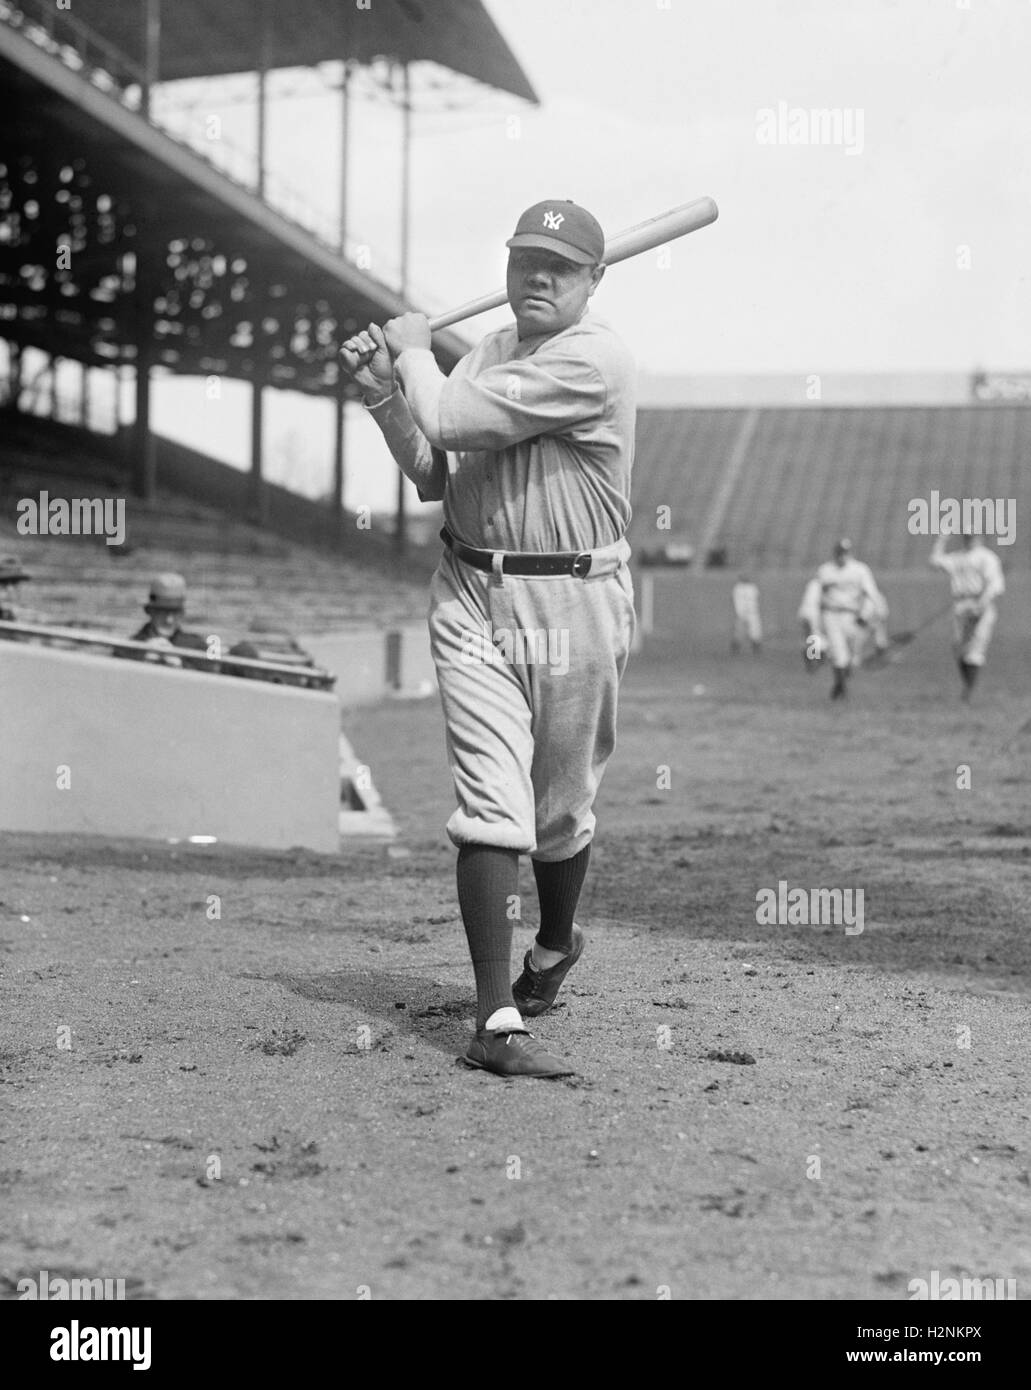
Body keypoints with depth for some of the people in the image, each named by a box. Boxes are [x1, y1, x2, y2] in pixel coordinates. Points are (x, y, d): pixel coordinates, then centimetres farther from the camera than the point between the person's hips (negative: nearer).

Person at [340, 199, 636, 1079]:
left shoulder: (593, 362, -14)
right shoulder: (489, 352, 12)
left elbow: (449, 419, -18)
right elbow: (433, 476, 12)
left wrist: (413, 349, 0)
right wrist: (385, 393, -1)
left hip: (575, 606, -4)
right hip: (473, 599, 5)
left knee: (561, 808, 11)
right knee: (492, 807, -7)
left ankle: (556, 943, 41)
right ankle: (497, 1021, -10)